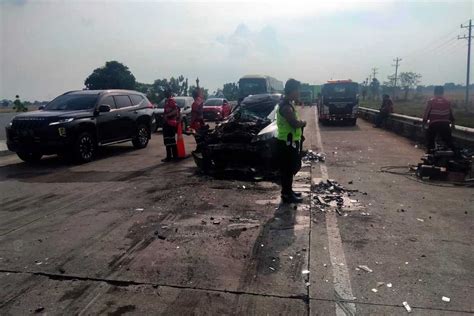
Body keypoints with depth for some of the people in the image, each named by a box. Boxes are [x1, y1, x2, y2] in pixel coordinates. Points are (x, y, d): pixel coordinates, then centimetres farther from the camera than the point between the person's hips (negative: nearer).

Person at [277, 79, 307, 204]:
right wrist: (303, 122, -10)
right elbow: (295, 123, -29)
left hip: (290, 141, 10)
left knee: (290, 168, 18)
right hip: (287, 143, -10)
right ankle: (287, 195, 8)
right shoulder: (286, 106, -21)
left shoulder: (288, 103, 13)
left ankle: (288, 191, 29)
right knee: (288, 169, -1)